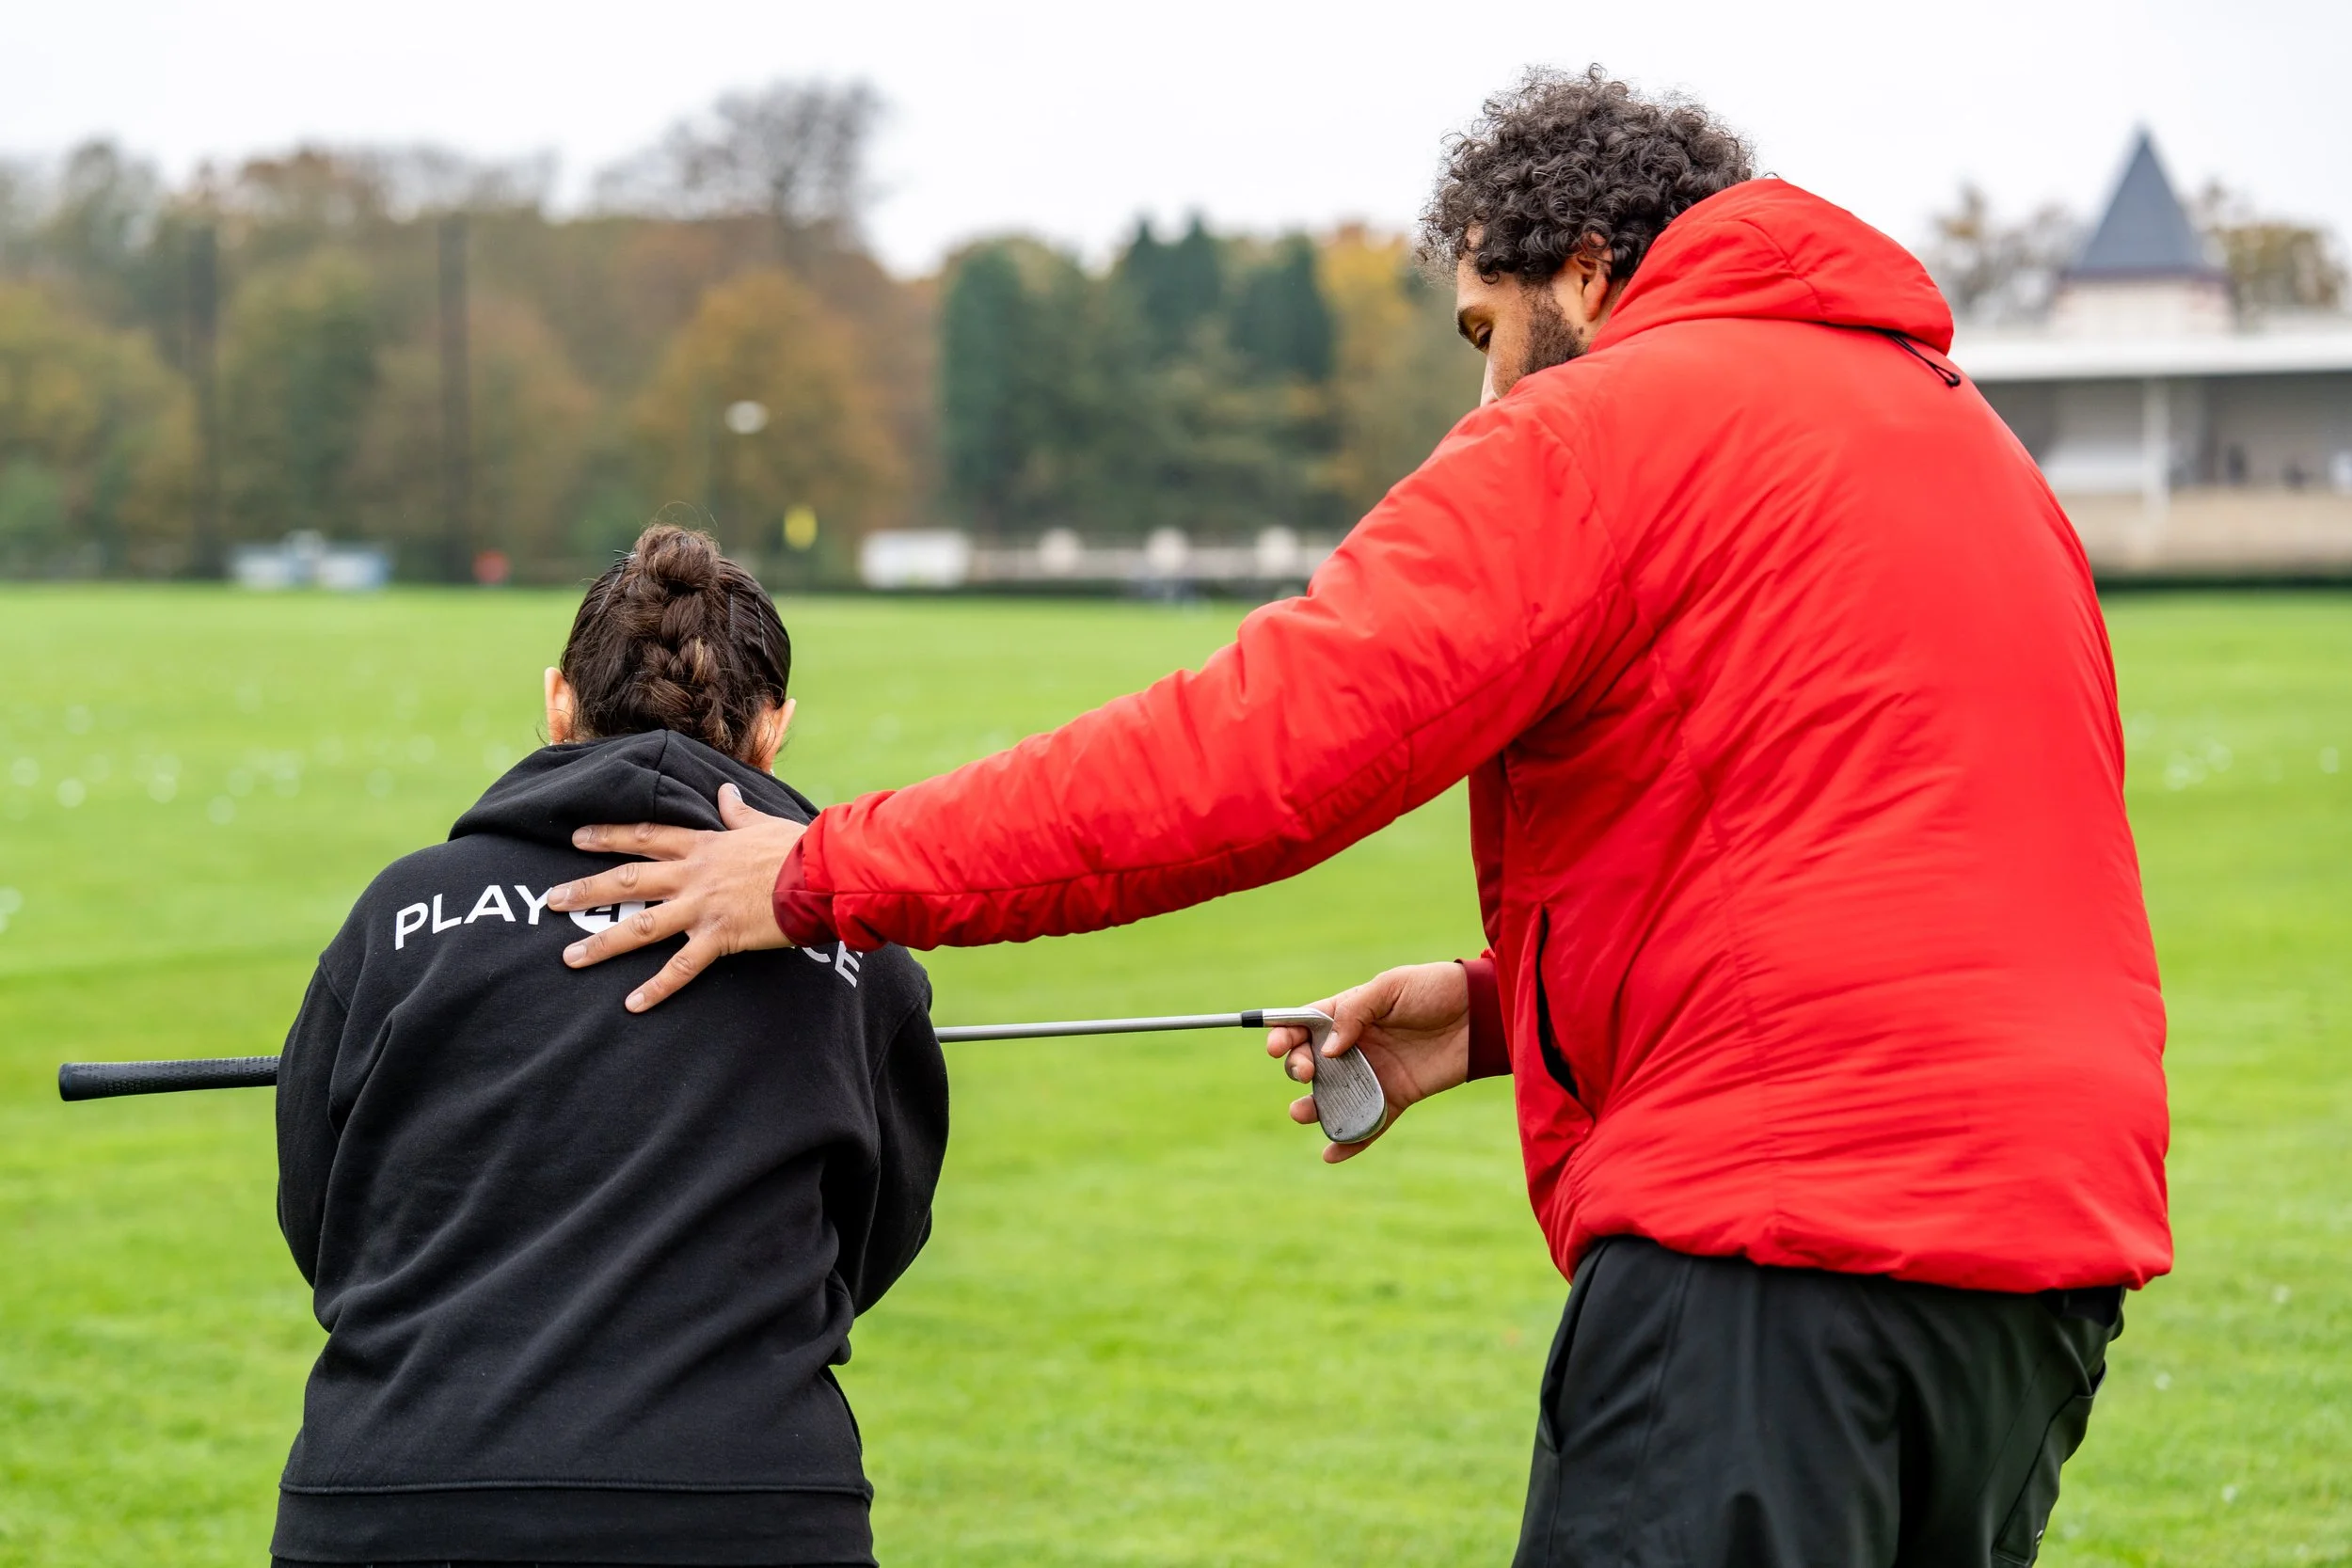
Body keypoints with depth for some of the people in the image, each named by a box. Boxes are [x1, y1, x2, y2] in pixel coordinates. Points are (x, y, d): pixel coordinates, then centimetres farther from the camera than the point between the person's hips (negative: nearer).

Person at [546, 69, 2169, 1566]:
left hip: (1783, 1239, -9)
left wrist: (832, 875, -7)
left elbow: (1262, 742, -13)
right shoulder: (1956, 428, 22)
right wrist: (1508, 1007, 22)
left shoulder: (1604, 428, -5)